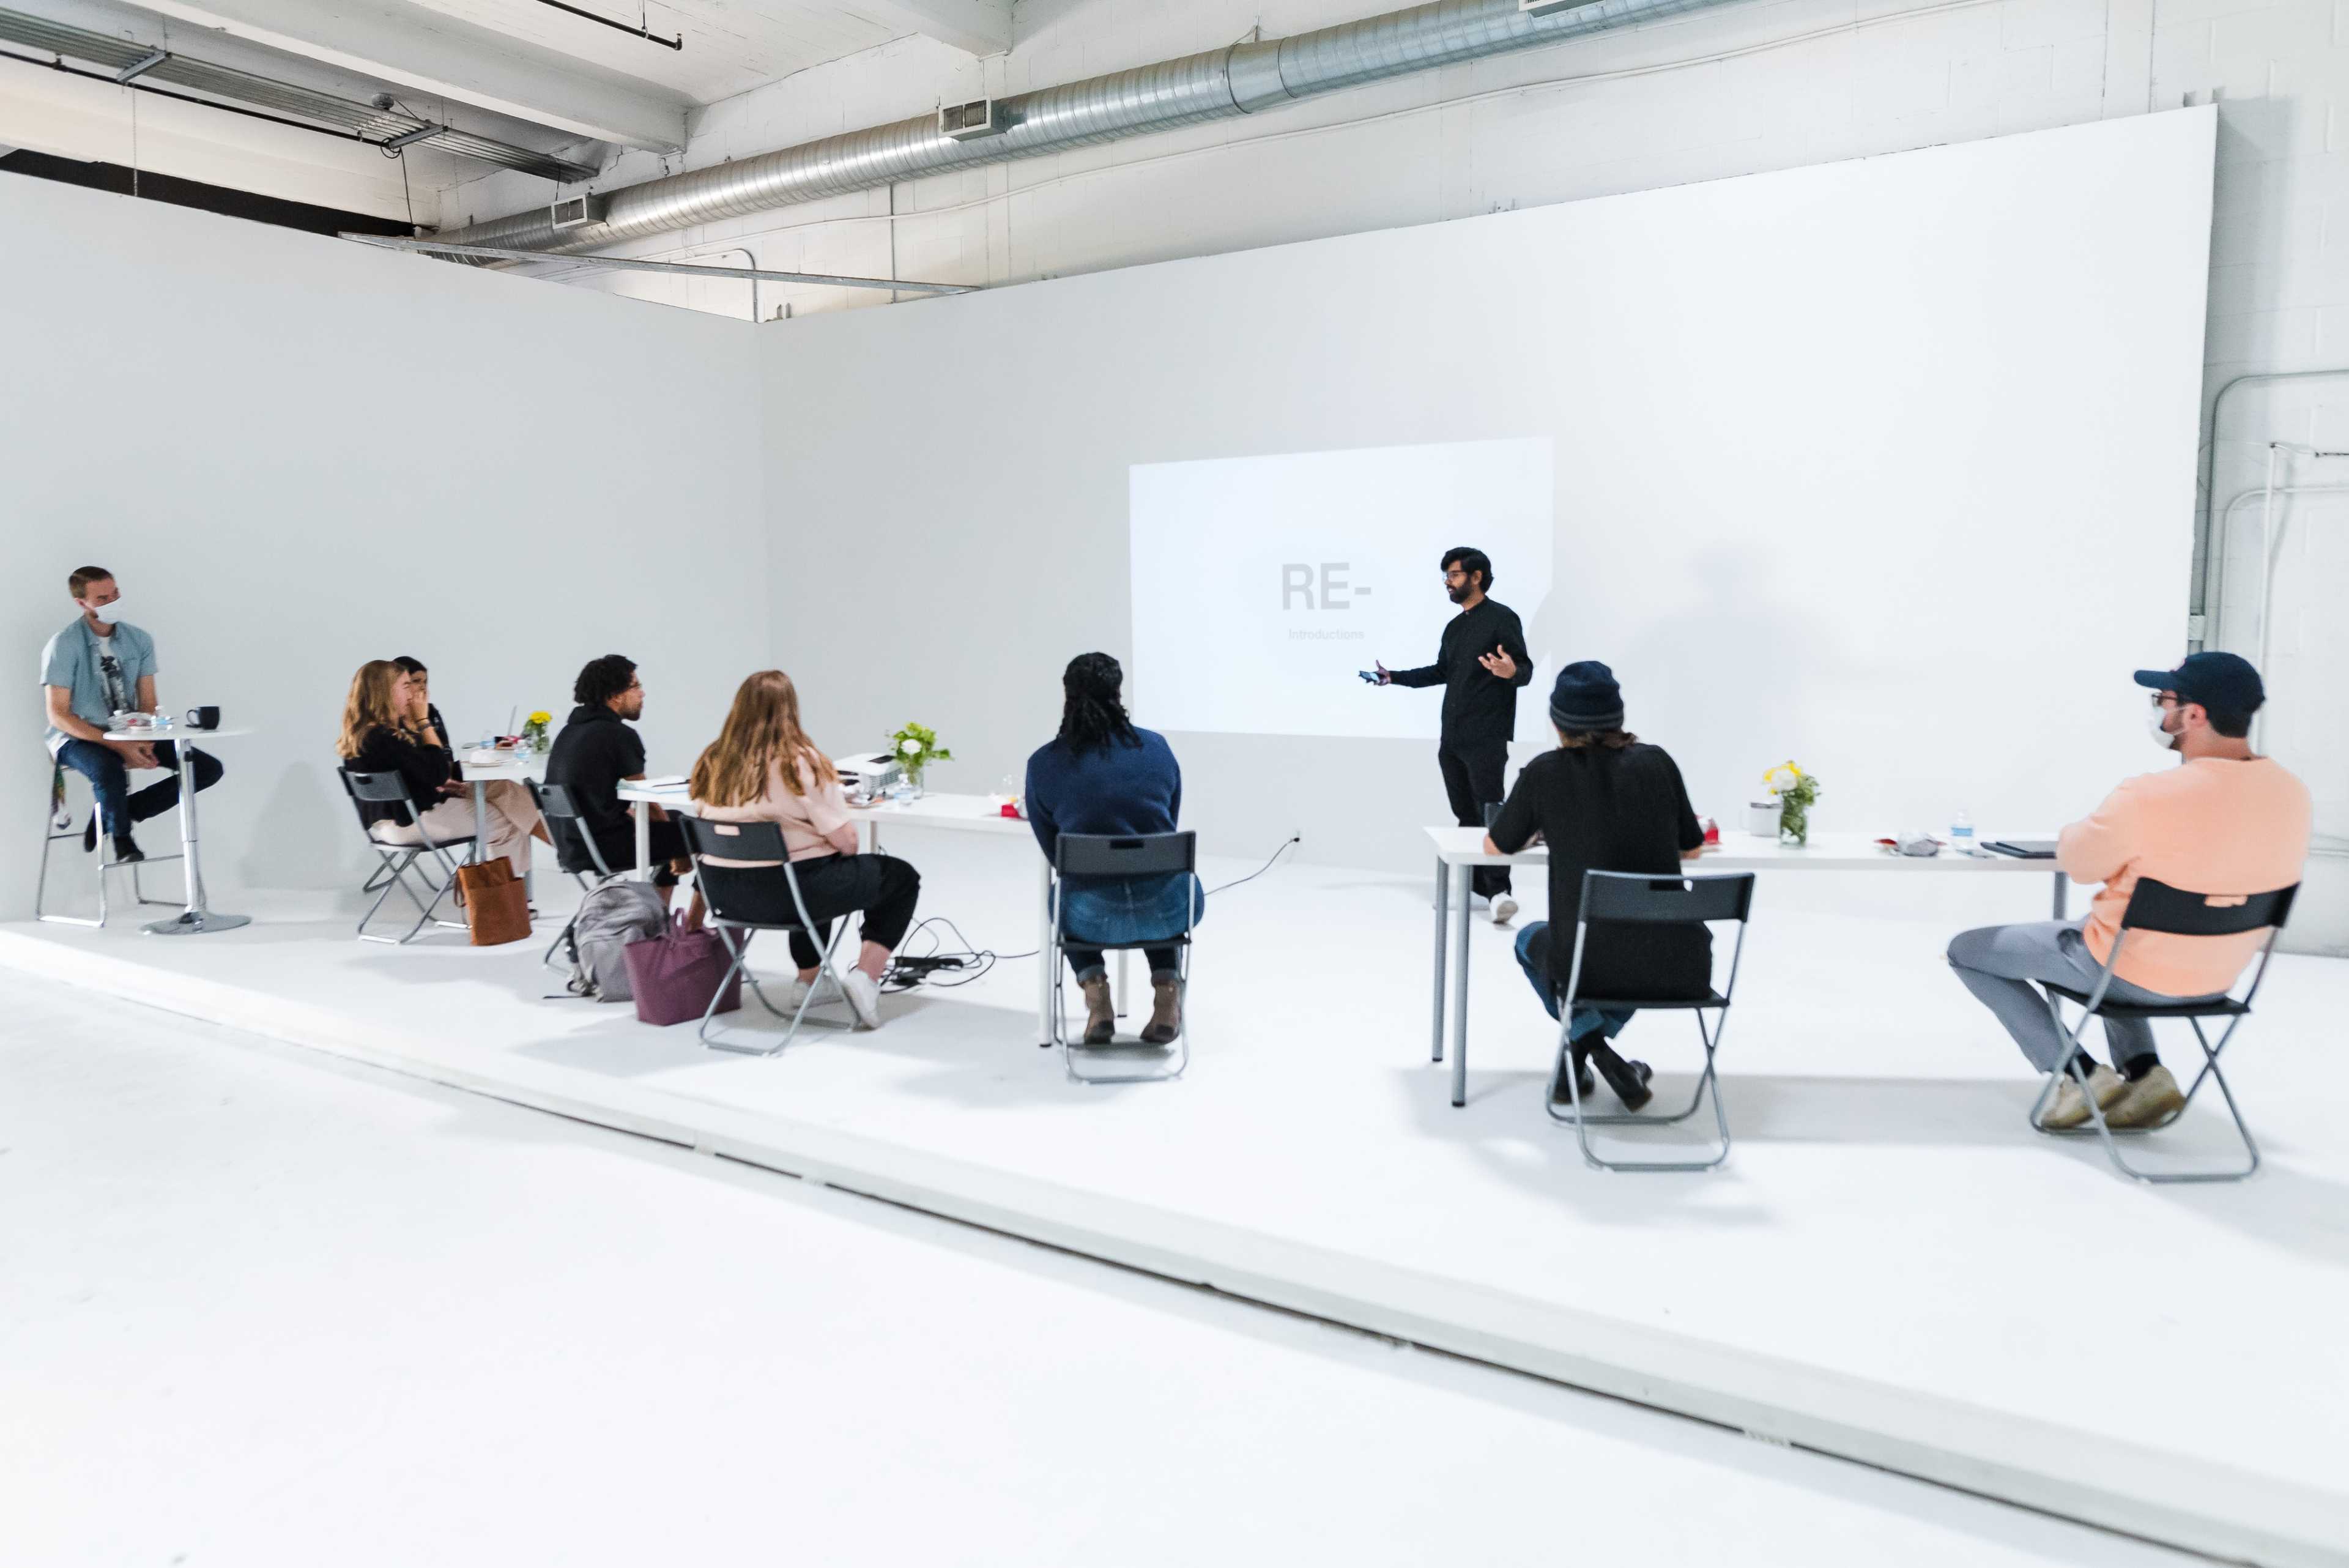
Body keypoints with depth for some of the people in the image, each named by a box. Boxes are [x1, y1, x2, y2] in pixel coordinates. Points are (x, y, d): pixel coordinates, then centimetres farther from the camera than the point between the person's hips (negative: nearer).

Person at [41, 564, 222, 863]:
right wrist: (118, 746, -24)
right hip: (78, 738, -5)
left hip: (129, 734, 6)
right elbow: (58, 715, -14)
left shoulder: (139, 640, 3)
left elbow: (147, 703, 6)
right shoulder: (64, 645, -12)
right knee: (110, 771, -40)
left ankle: (111, 813, -1)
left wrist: (144, 742, -15)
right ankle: (122, 839, -8)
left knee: (209, 769, -9)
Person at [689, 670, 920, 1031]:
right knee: (900, 877, 13)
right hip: (785, 891, -7)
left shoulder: (712, 761, 0)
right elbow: (845, 841, -18)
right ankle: (865, 978, 1)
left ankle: (807, 983, 39)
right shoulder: (801, 761, -18)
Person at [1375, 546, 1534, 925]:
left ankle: (1499, 891, -16)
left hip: (1486, 737, -7)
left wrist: (1510, 672, -34)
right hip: (1452, 737, 8)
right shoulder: (1454, 627, 16)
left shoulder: (1502, 618, -6)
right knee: (1465, 812, 8)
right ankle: (1477, 882, 14)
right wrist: (1393, 677, 22)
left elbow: (1526, 670, -11)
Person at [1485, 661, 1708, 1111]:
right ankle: (1577, 1064, 38)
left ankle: (1588, 1039, 14)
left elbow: (1495, 848, 12)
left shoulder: (1546, 771, -3)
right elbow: (1693, 849, 16)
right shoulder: (1658, 761, 3)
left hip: (1594, 963, -2)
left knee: (1530, 939, 34)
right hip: (1677, 965, 2)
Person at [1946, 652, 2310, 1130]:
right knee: (2085, 929, 38)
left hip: (2134, 973, -7)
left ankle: (2082, 1074, 6)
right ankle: (2143, 1072, 21)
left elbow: (2074, 862, -13)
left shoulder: (2149, 797, -31)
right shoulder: (2293, 794, -9)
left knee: (1965, 951, 11)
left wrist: (2102, 825, 8)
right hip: (2218, 975, 7)